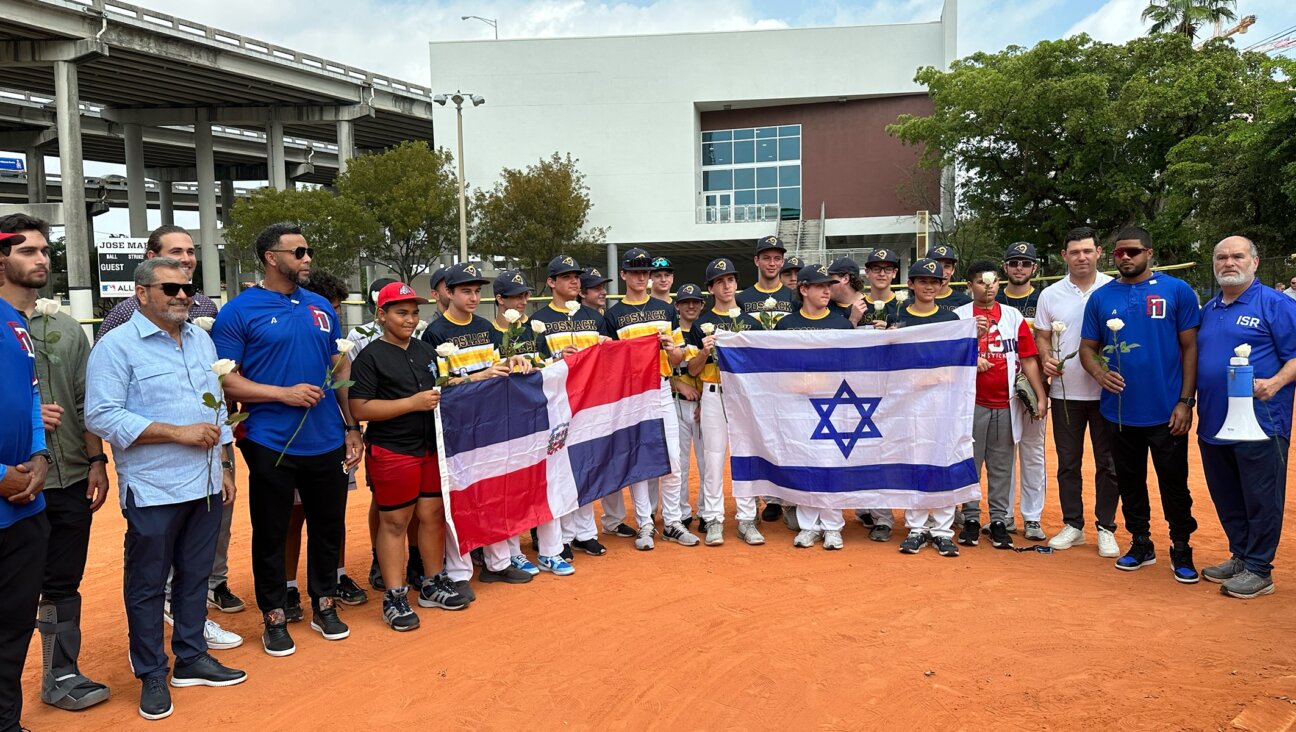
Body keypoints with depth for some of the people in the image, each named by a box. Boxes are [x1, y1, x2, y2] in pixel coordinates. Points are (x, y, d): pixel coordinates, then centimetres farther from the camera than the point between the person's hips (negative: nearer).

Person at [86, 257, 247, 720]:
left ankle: (191, 660, 29)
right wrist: (179, 432, -18)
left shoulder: (201, 340, 12)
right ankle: (152, 676, 20)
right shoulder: (116, 346, -9)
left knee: (195, 577, 15)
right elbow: (102, 417, -17)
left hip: (206, 486, 6)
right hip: (153, 491, -6)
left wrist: (225, 466, 14)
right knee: (148, 586, 6)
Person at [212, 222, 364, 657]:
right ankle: (274, 618, 24)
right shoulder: (239, 311, -6)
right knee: (271, 534, 8)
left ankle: (324, 606, 31)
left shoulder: (321, 307, 9)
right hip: (271, 444, -4)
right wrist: (285, 394, -17)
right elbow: (225, 381, -9)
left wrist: (352, 428, 9)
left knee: (329, 528, 13)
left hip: (327, 442, 4)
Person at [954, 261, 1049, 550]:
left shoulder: (1013, 316, 7)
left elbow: (1028, 359, 3)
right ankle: (971, 518, 13)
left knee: (1002, 464, 6)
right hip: (972, 402, -1)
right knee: (970, 462, 4)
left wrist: (1041, 397, -2)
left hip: (1006, 403, 2)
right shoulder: (959, 316, 2)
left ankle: (999, 521, 14)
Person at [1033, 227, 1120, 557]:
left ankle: (1105, 528, 17)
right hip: (1065, 391, 2)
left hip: (1106, 391, -2)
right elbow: (1042, 337, 11)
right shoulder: (1050, 295, 5)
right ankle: (1072, 525, 21)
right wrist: (1046, 359, -9)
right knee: (1068, 462, 9)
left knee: (1108, 463, 5)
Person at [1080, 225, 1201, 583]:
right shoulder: (1101, 297, 5)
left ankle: (1181, 548, 22)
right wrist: (1099, 372, -14)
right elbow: (1087, 347, 8)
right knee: (1129, 482, 14)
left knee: (1174, 483, 6)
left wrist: (1185, 401, -9)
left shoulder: (1177, 291, -2)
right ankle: (1141, 543, 29)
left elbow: (1190, 347, -3)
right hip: (1121, 411, 3)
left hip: (1167, 412, -3)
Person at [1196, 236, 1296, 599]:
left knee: (1260, 499, 2)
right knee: (1227, 500, 14)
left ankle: (1258, 570, 12)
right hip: (1213, 423, 6)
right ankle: (1240, 557, 28)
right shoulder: (1208, 310, 15)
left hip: (1260, 423, -6)